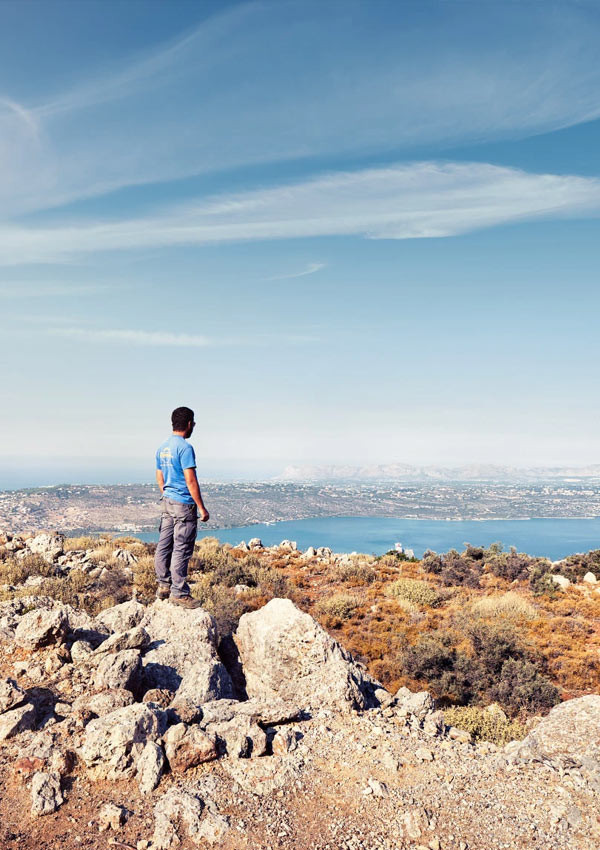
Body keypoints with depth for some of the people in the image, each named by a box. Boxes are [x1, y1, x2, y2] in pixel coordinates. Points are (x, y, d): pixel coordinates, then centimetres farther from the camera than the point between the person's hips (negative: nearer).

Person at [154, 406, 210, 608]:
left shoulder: (162, 447, 11)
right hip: (184, 504, -9)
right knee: (182, 549, -3)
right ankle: (179, 592, 2)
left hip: (167, 501, 9)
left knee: (164, 545, 12)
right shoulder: (185, 448, -16)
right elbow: (191, 480, -18)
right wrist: (201, 508, -13)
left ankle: (163, 586, 21)